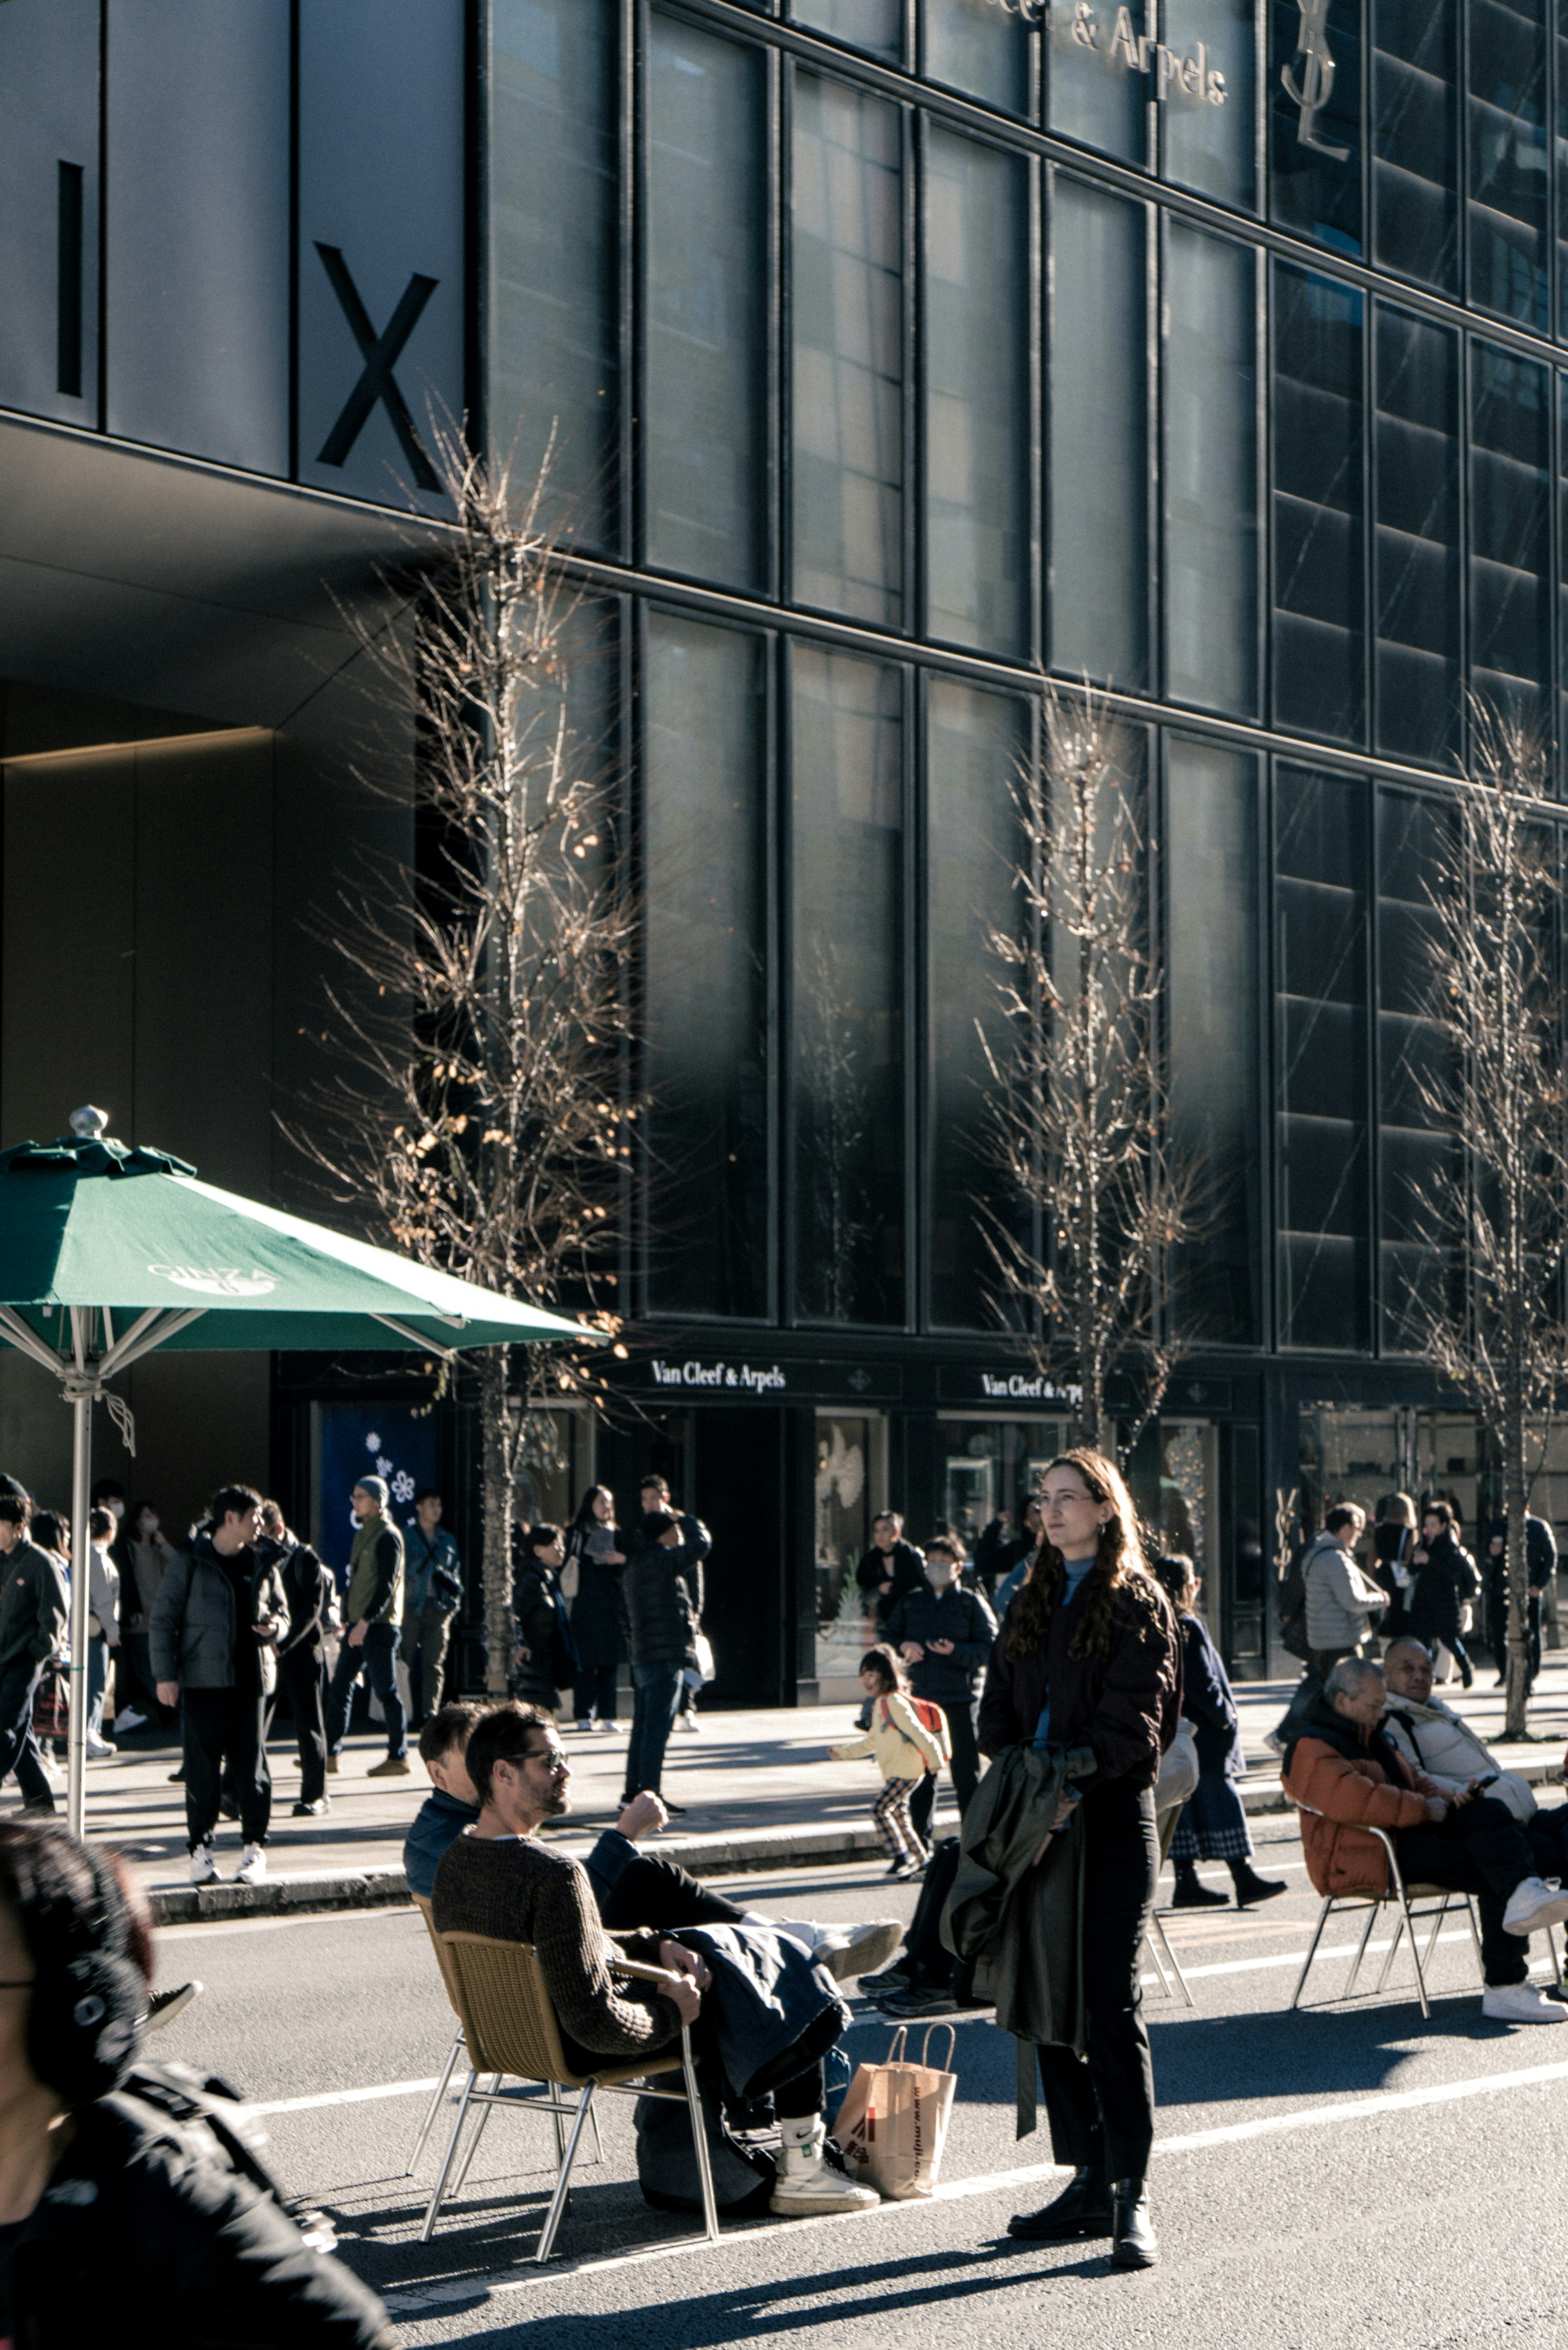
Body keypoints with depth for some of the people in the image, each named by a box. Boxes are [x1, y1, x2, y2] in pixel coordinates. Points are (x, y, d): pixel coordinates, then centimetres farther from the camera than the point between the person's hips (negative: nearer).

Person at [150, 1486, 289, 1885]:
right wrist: (166, 1674, -7)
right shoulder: (191, 1563, 0)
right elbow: (163, 1620, 0)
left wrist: (276, 1626, -4)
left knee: (252, 1763, 1)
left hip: (252, 1680, 3)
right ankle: (200, 1847, 9)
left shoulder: (263, 1565, 10)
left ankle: (255, 1848, 8)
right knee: (202, 1766, 0)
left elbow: (281, 1610, 20)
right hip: (204, 1682, -2)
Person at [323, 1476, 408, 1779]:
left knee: (387, 1691, -5)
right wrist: (352, 1622, 19)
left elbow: (387, 1585, -17)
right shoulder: (364, 1535, 17)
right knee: (339, 1688, 8)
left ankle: (398, 1758, 1)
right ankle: (330, 1754, 12)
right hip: (359, 1624, 9)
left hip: (378, 1626, -9)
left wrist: (366, 1621, -23)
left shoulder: (387, 1536, -11)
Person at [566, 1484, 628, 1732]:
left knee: (610, 1662, -2)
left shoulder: (618, 1536, 16)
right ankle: (584, 1716, -3)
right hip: (584, 1607, -3)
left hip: (612, 1607, 3)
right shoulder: (576, 1534, 8)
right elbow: (565, 1565, 5)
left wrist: (623, 1560, -8)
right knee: (586, 1661, -6)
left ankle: (606, 1716, 1)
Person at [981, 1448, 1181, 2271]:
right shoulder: (1031, 1602, 17)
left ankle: (1132, 2196, -9)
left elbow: (1134, 1717, -10)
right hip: (1039, 1822, 6)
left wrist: (1076, 1784, -21)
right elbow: (999, 1703, 13)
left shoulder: (1137, 1603, -2)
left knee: (1111, 2002, -10)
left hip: (1111, 1819, -6)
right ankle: (1089, 2180, 13)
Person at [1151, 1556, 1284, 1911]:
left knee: (1185, 1806, 9)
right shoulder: (1188, 1628, -16)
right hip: (1202, 1736, -9)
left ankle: (1186, 1882, 10)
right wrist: (1226, 1717, -7)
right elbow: (1201, 1684, -18)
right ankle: (1243, 1878, -2)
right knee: (1221, 1801, -4)